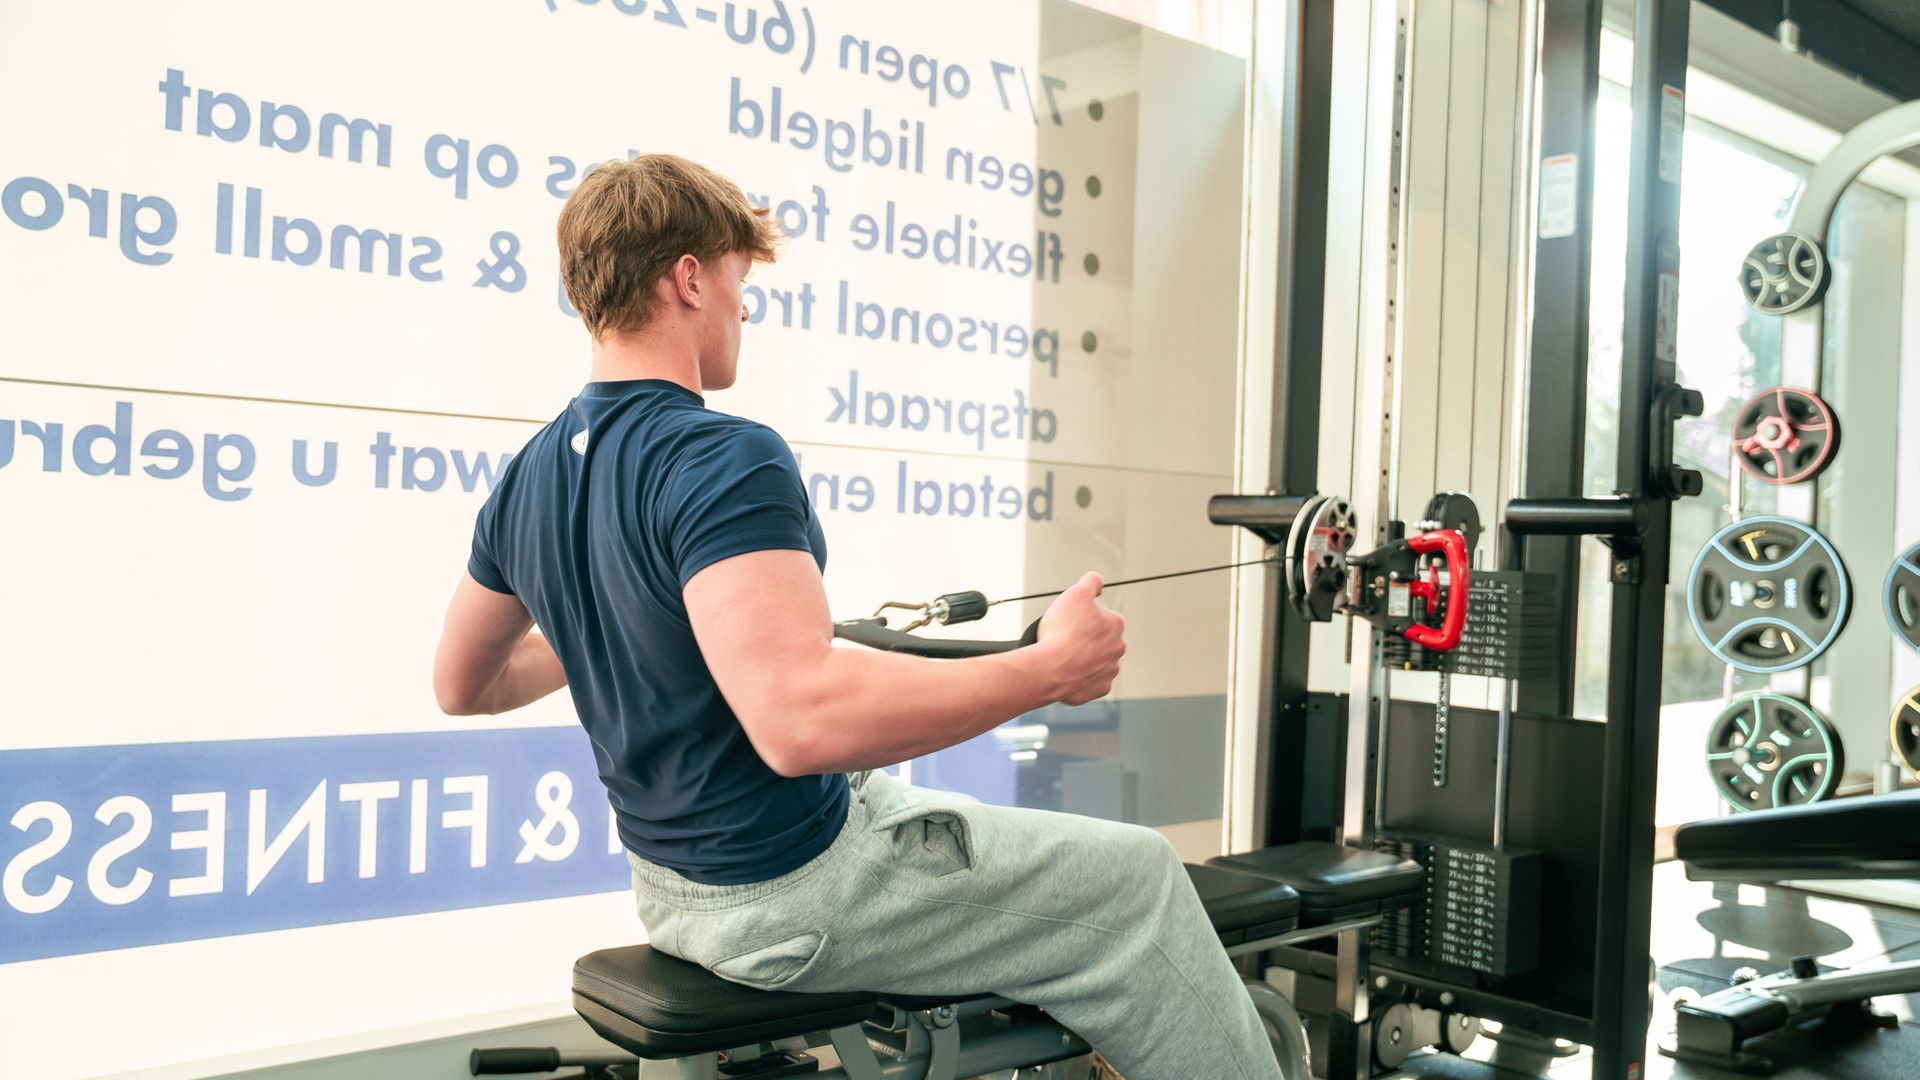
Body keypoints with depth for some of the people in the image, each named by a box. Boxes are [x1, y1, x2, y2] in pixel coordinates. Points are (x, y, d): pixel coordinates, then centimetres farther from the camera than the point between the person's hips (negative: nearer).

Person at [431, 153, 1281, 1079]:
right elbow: (801, 717, -38)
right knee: (1137, 878, 3)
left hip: (673, 886, 9)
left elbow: (463, 684, 15)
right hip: (800, 893, -9)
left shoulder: (529, 478, 2)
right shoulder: (721, 460, -26)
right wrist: (1051, 669, -27)